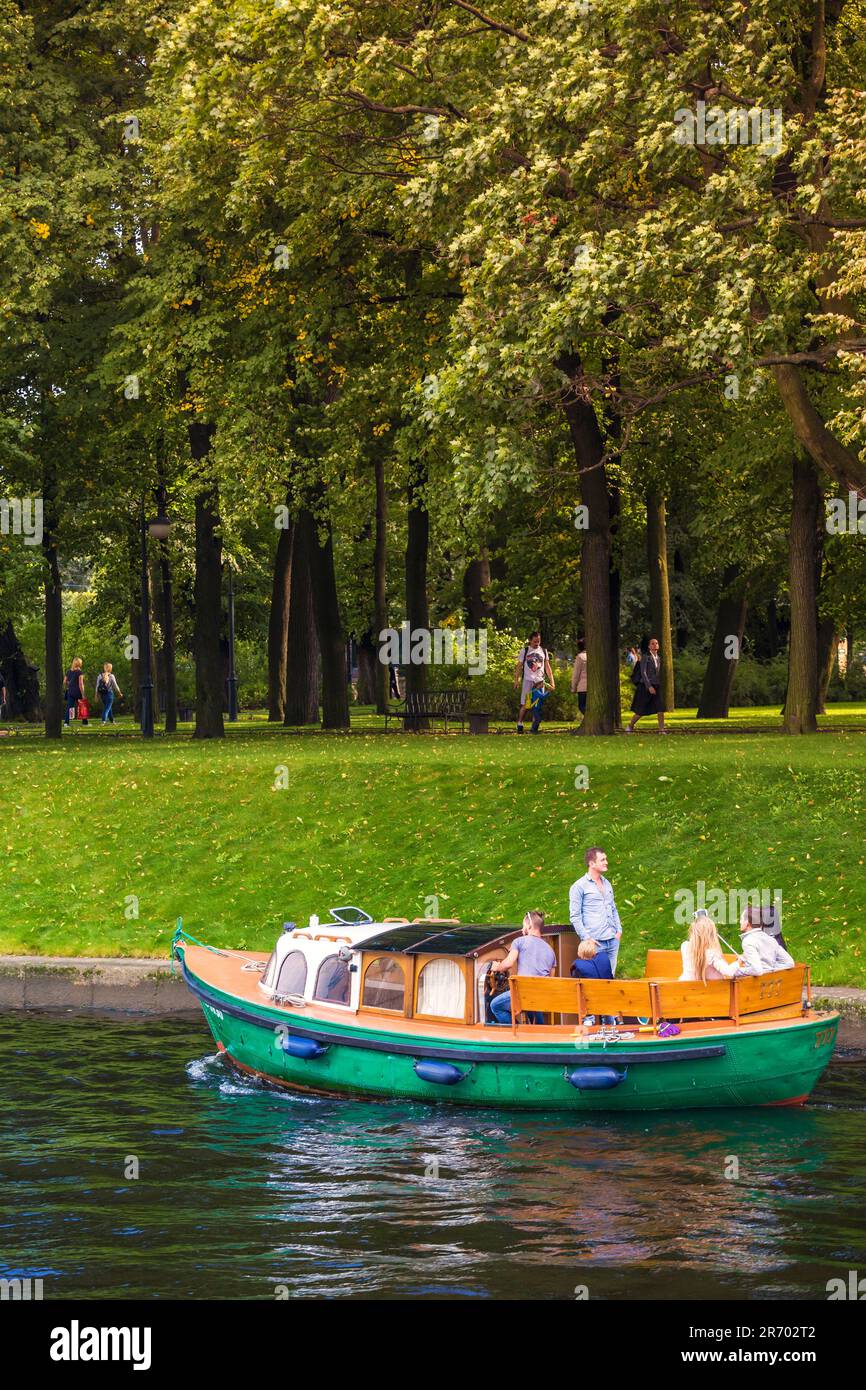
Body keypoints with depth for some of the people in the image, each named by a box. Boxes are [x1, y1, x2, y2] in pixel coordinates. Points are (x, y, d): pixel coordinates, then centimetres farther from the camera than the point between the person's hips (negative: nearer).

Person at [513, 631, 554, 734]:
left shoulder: (543, 651, 11)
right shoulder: (525, 651, 3)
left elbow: (547, 667, 14)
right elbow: (519, 667, 5)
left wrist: (551, 682, 9)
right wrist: (516, 680, -1)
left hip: (539, 680, 3)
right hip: (528, 680, -3)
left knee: (538, 705, 1)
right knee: (524, 704, -7)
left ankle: (535, 726, 7)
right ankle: (520, 724, -1)